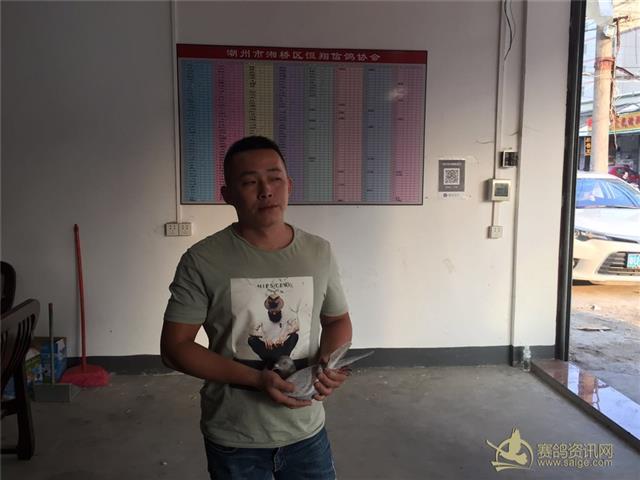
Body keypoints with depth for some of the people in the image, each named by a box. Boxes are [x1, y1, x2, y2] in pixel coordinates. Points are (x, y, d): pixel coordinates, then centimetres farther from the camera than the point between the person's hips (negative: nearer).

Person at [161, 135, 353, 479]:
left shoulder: (319, 252, -4)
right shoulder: (202, 261, -13)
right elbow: (175, 347, -11)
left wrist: (327, 361, -12)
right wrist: (256, 379, -21)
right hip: (233, 441, -2)